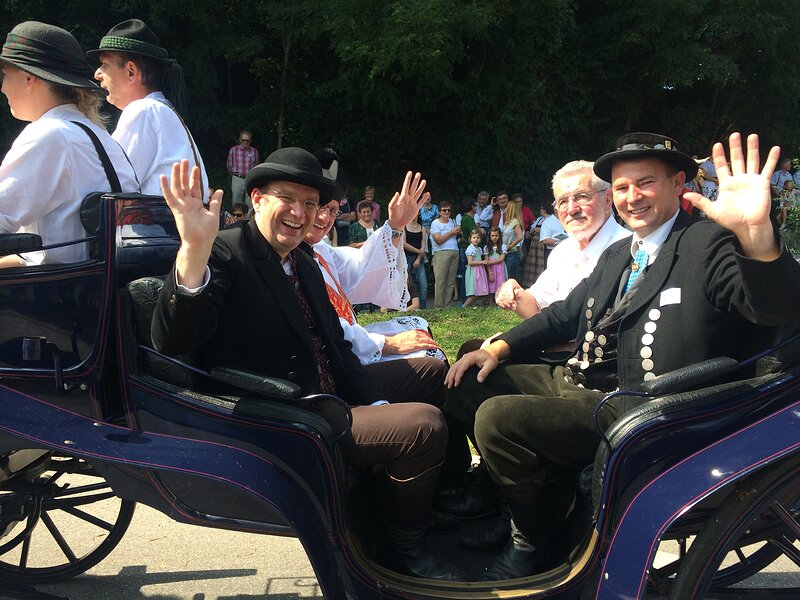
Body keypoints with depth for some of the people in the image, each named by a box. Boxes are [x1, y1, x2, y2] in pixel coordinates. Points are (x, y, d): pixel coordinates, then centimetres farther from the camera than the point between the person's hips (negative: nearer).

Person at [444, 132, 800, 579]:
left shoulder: (708, 244, -9)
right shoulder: (617, 255, 19)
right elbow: (566, 314, 21)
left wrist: (756, 231, -44)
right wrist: (498, 348, 5)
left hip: (633, 407, -9)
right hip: (578, 381, 9)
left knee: (497, 417, -24)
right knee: (472, 380, 9)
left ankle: (537, 542, 1)